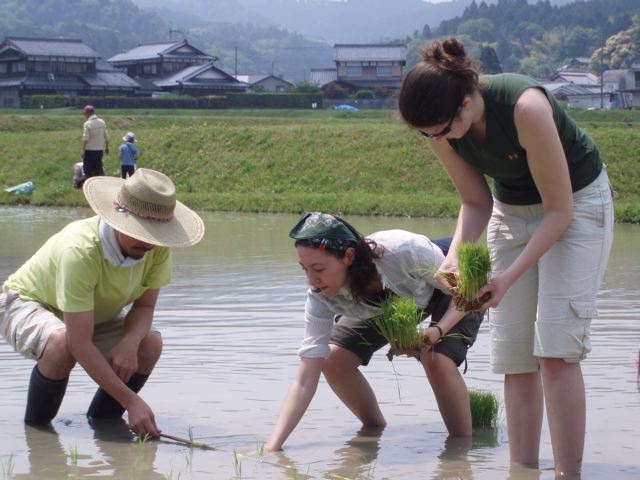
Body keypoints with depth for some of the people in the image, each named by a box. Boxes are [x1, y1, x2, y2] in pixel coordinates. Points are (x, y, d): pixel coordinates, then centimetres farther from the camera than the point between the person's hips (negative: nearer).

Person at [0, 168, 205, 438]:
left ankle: (102, 419, 0)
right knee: (62, 345, -39)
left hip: (92, 315, 6)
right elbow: (79, 345, -40)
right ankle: (34, 427, -14)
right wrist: (132, 402, -42)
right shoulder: (80, 251, -41)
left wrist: (129, 344, -32)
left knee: (150, 344, -19)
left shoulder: (157, 247, -22)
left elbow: (144, 307, -7)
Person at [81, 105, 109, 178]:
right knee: (99, 169, 12)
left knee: (88, 171, 3)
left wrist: (83, 150, -17)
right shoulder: (102, 122, 5)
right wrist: (107, 148, 20)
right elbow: (106, 137, 10)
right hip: (100, 150, 6)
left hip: (90, 150, -6)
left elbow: (85, 139, -18)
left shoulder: (87, 124, -13)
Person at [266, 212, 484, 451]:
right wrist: (272, 447, -40)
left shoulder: (406, 252, -43)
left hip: (449, 298, -4)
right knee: (333, 360, -12)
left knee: (437, 360, -32)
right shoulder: (321, 296, -31)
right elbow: (305, 381, -31)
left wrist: (438, 331, -44)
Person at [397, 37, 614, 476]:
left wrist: (509, 278, -31)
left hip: (578, 201, -6)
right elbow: (476, 202, -2)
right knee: (514, 354, -1)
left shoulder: (525, 108, -35)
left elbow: (559, 210, -26)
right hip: (511, 208, 6)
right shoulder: (441, 129, -17)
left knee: (555, 348, -16)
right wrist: (455, 256, -21)